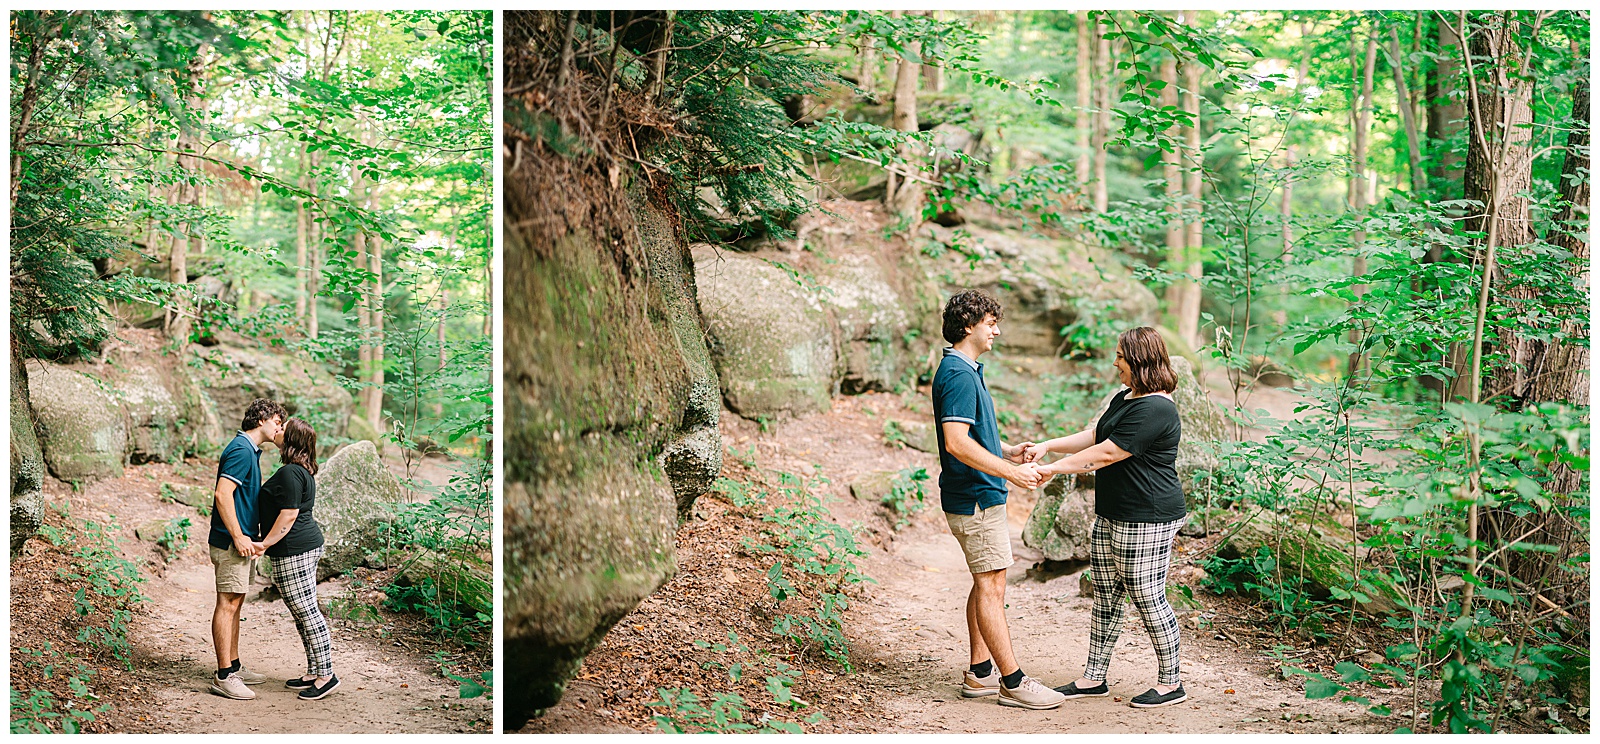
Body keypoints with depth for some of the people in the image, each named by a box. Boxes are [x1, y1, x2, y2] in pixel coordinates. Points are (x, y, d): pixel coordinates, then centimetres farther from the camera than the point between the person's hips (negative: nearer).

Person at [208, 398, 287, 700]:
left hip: (240, 540, 10)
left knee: (234, 603, 15)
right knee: (228, 604, -8)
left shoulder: (249, 449, 17)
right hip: (232, 541, -10)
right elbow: (223, 494, -23)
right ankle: (224, 677, -5)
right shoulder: (241, 450, -16)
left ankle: (234, 667, 23)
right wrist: (238, 537, -23)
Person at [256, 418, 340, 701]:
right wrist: (269, 542, 24)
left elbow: (288, 515, -20)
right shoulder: (304, 471, 14)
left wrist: (266, 543, -16)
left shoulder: (290, 473, -17)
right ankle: (314, 672, 20)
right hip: (308, 545, 10)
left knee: (306, 613, -6)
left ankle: (326, 675, -2)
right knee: (304, 613, 14)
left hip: (294, 550, -10)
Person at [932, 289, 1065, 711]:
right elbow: (957, 443, -26)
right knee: (991, 586, -6)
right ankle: (1013, 683, -1)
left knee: (988, 584, 14)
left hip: (982, 496, 11)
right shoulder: (958, 375, -18)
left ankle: (981, 673, 21)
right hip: (974, 498, -11)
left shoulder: (967, 371, 15)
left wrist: (1005, 452, 13)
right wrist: (1009, 471, -24)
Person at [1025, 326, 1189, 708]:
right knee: (1105, 595, 13)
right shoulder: (1124, 398, 14)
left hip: (1147, 520, -10)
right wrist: (1047, 446, 6)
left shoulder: (1155, 409, -20)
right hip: (1110, 516, 10)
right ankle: (1094, 678, 22)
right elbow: (1093, 436, 19)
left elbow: (1105, 454, -21)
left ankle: (1170, 683, 13)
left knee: (1148, 599, -2)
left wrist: (1051, 469, -15)